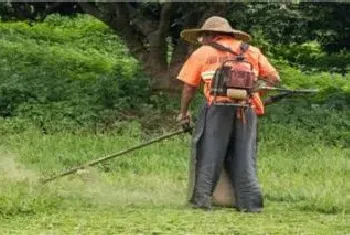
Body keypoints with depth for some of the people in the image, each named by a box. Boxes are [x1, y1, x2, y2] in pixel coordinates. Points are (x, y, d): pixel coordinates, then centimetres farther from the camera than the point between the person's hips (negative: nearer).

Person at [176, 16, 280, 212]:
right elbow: (274, 79, 14)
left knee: (210, 155, 5)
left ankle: (202, 199, 3)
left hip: (218, 108, -2)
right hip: (247, 109, 3)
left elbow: (189, 87, 13)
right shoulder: (251, 51, 19)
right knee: (244, 157, 8)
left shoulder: (202, 53, 12)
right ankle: (251, 202, 1)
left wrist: (184, 112, 26)